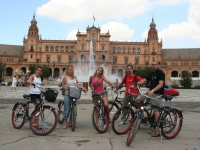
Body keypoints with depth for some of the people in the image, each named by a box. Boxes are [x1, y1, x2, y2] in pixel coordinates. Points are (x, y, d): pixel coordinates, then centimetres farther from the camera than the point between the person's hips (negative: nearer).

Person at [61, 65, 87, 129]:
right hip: (67, 94, -4)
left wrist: (82, 87, -1)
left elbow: (77, 85, 13)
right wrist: (66, 88, -19)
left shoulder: (75, 77, 10)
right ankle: (65, 123, 7)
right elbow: (63, 86, 0)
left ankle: (70, 123, 18)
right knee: (67, 109, -4)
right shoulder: (65, 77, -1)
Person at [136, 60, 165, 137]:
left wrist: (152, 91, -32)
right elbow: (144, 80, 12)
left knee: (155, 111, -9)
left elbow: (161, 84, -19)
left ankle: (157, 130, -1)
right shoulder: (151, 74, 16)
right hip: (150, 93, 8)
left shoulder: (160, 73, -8)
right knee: (138, 99, -1)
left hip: (157, 94, -8)